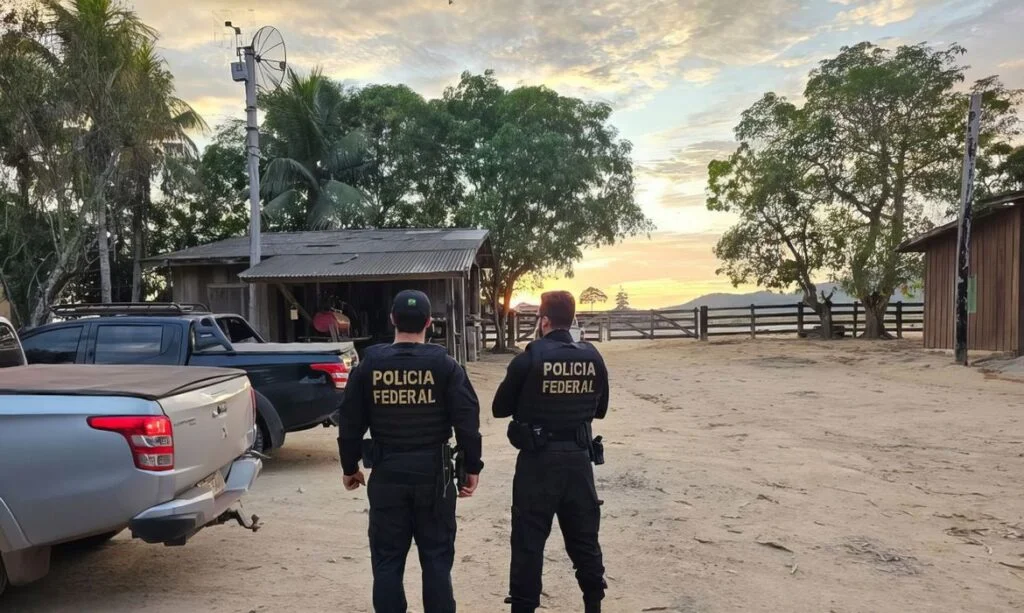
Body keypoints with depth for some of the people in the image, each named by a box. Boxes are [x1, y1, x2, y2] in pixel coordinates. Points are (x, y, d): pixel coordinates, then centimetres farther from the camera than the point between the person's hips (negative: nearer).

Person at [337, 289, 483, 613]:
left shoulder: (369, 365, -1)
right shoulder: (445, 365, -6)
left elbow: (350, 423, 3)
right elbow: (467, 421, -8)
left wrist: (350, 467, 16)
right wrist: (472, 467, 1)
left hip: (387, 472, 1)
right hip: (433, 470, -1)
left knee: (387, 558, 11)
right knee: (436, 556, 11)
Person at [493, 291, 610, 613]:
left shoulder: (529, 358, -12)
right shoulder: (593, 358, 0)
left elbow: (500, 408, -4)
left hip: (538, 459, -4)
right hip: (579, 457, 4)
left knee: (529, 539, 7)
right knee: (584, 536, 17)